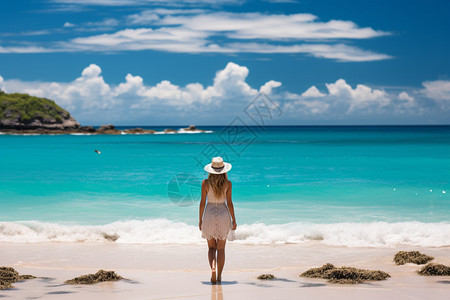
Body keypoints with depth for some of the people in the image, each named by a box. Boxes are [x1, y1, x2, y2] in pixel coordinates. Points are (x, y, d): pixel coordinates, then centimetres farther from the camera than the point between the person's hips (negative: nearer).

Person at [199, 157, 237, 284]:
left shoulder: (206, 183, -6)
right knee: (221, 248, 10)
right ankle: (219, 276, 11)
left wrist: (200, 220, 6)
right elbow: (229, 203, -4)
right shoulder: (227, 183, -6)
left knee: (211, 247, 10)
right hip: (223, 214, 0)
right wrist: (233, 220, 4)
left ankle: (213, 268, -15)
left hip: (209, 214, 0)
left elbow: (202, 202, -3)